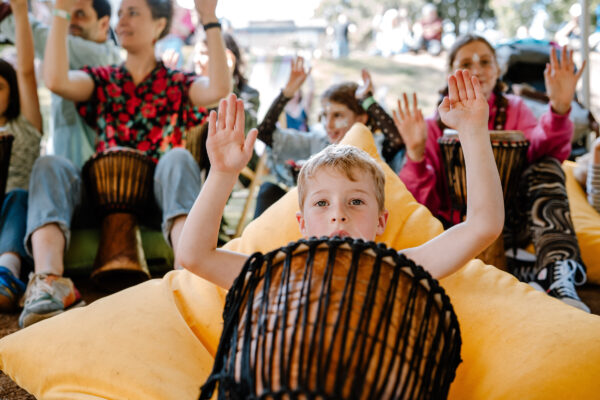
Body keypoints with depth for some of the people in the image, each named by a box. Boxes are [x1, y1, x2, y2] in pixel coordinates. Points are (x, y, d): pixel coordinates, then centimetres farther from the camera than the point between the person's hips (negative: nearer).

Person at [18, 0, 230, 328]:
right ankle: (48, 283, -46)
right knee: (50, 166, -23)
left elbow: (219, 89, -10)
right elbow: (56, 80, -4)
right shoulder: (102, 80, 18)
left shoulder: (176, 85, 13)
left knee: (178, 157, -31)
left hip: (160, 199, -2)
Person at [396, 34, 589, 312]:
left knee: (545, 168, -21)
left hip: (511, 226, 1)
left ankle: (558, 271, -38)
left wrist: (559, 109, -34)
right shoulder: (436, 126, 6)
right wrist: (416, 153, -20)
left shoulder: (513, 110, 10)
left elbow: (543, 148, -14)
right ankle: (535, 278, -36)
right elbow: (423, 201, -3)